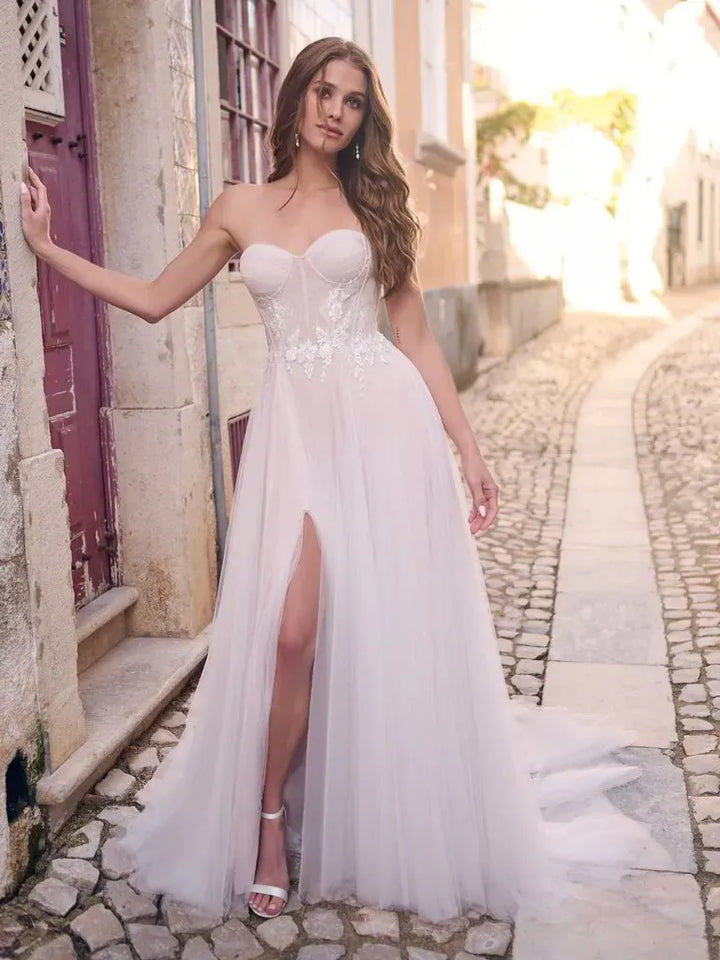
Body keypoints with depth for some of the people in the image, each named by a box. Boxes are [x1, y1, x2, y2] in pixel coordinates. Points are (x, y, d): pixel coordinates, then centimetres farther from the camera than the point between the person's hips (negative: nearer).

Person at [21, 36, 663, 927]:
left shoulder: (373, 204, 9)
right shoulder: (240, 208, 13)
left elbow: (416, 337, 7)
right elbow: (154, 298, 18)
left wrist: (467, 448, 3)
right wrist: (46, 247, 17)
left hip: (383, 419, 0)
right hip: (294, 425, 1)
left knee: (393, 630, 1)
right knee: (290, 630, -10)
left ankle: (410, 827, 22)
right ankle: (268, 822, 12)